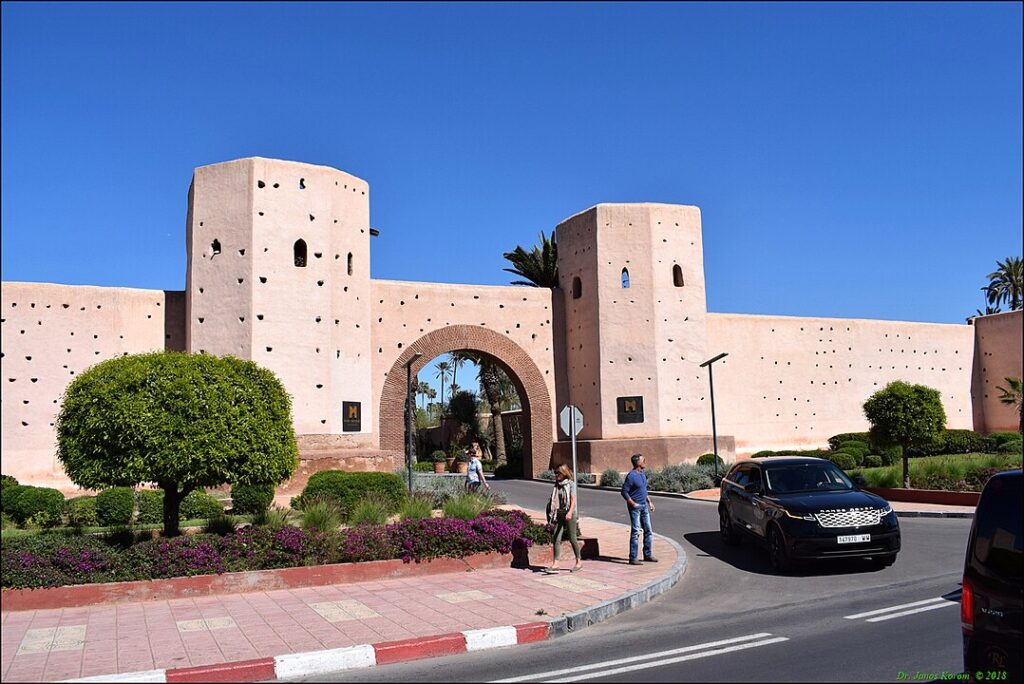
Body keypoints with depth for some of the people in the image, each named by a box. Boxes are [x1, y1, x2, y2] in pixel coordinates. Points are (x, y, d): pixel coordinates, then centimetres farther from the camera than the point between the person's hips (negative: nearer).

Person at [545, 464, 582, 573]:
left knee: (572, 539, 2)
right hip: (560, 514, 5)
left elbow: (573, 500, -13)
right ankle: (555, 564, -6)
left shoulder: (571, 483, -6)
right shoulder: (557, 484, 10)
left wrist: (570, 512, -26)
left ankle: (578, 563, 16)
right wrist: (553, 513, 13)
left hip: (569, 514, -5)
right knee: (556, 539, -4)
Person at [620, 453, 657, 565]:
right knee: (635, 532, -5)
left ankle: (648, 555, 21)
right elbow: (624, 492, -16)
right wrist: (633, 504, -18)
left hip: (644, 505, 8)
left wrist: (649, 501, 16)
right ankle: (633, 558, 1)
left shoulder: (643, 474, 9)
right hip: (635, 507, -8)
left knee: (648, 531, 11)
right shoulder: (631, 476, -18)